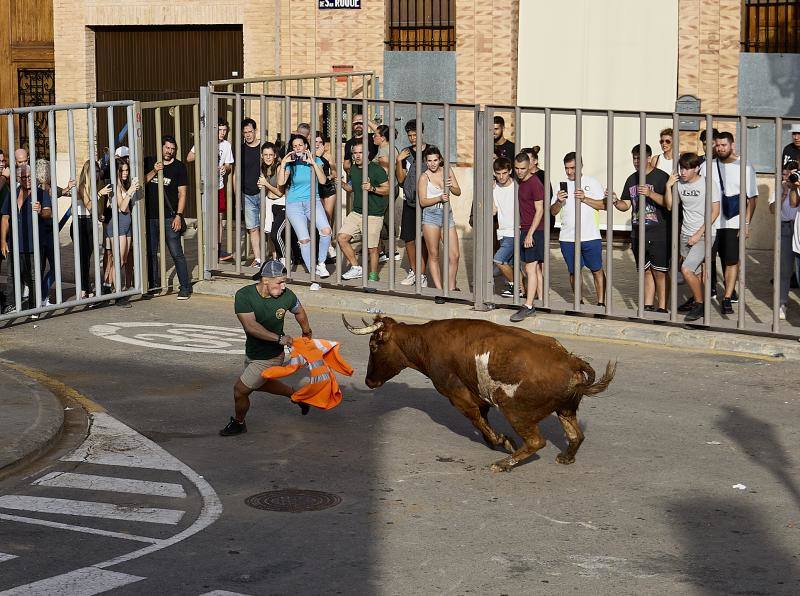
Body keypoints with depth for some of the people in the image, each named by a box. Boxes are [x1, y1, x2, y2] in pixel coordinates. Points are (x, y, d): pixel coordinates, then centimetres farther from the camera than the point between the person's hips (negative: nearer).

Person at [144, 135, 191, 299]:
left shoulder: (179, 167, 1)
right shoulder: (149, 162, 8)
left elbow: (182, 193, 0)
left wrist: (178, 215, -9)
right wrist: (154, 172, -14)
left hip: (169, 217, -4)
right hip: (150, 216, 4)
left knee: (176, 253, -8)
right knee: (150, 253, 11)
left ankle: (185, 287, -6)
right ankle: (154, 284, 23)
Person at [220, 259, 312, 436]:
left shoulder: (287, 296, -20)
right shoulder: (244, 295, -23)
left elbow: (299, 311, 4)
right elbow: (250, 326, -33)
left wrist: (306, 332, 22)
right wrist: (279, 338, -38)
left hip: (270, 357, -4)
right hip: (252, 350, 4)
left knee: (240, 390, 0)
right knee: (260, 384, 28)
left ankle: (238, 423, 27)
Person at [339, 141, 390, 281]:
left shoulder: (376, 170, -11)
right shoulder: (353, 170, 11)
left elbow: (387, 189, -12)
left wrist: (372, 188, -26)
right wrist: (342, 184, 6)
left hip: (373, 215, -7)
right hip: (356, 212, 7)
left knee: (372, 248, -2)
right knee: (341, 238, -2)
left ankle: (373, 276, 15)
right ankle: (356, 268, 11)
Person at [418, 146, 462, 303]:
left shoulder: (447, 171, 7)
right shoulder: (424, 177, -4)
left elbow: (458, 192, 6)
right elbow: (422, 201, -8)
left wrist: (451, 187, -15)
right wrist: (439, 198, -20)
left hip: (447, 215, 4)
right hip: (431, 215, -4)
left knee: (454, 255, 0)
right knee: (434, 255, 1)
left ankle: (451, 287, 16)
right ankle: (439, 290, 7)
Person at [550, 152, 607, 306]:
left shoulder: (592, 182, 3)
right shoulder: (562, 185, 10)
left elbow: (603, 205, -4)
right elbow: (553, 212, 8)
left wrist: (584, 198, -15)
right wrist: (559, 201, -12)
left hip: (590, 236, -2)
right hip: (567, 238, 2)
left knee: (597, 270, 1)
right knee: (574, 271, 8)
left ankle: (601, 303, 7)